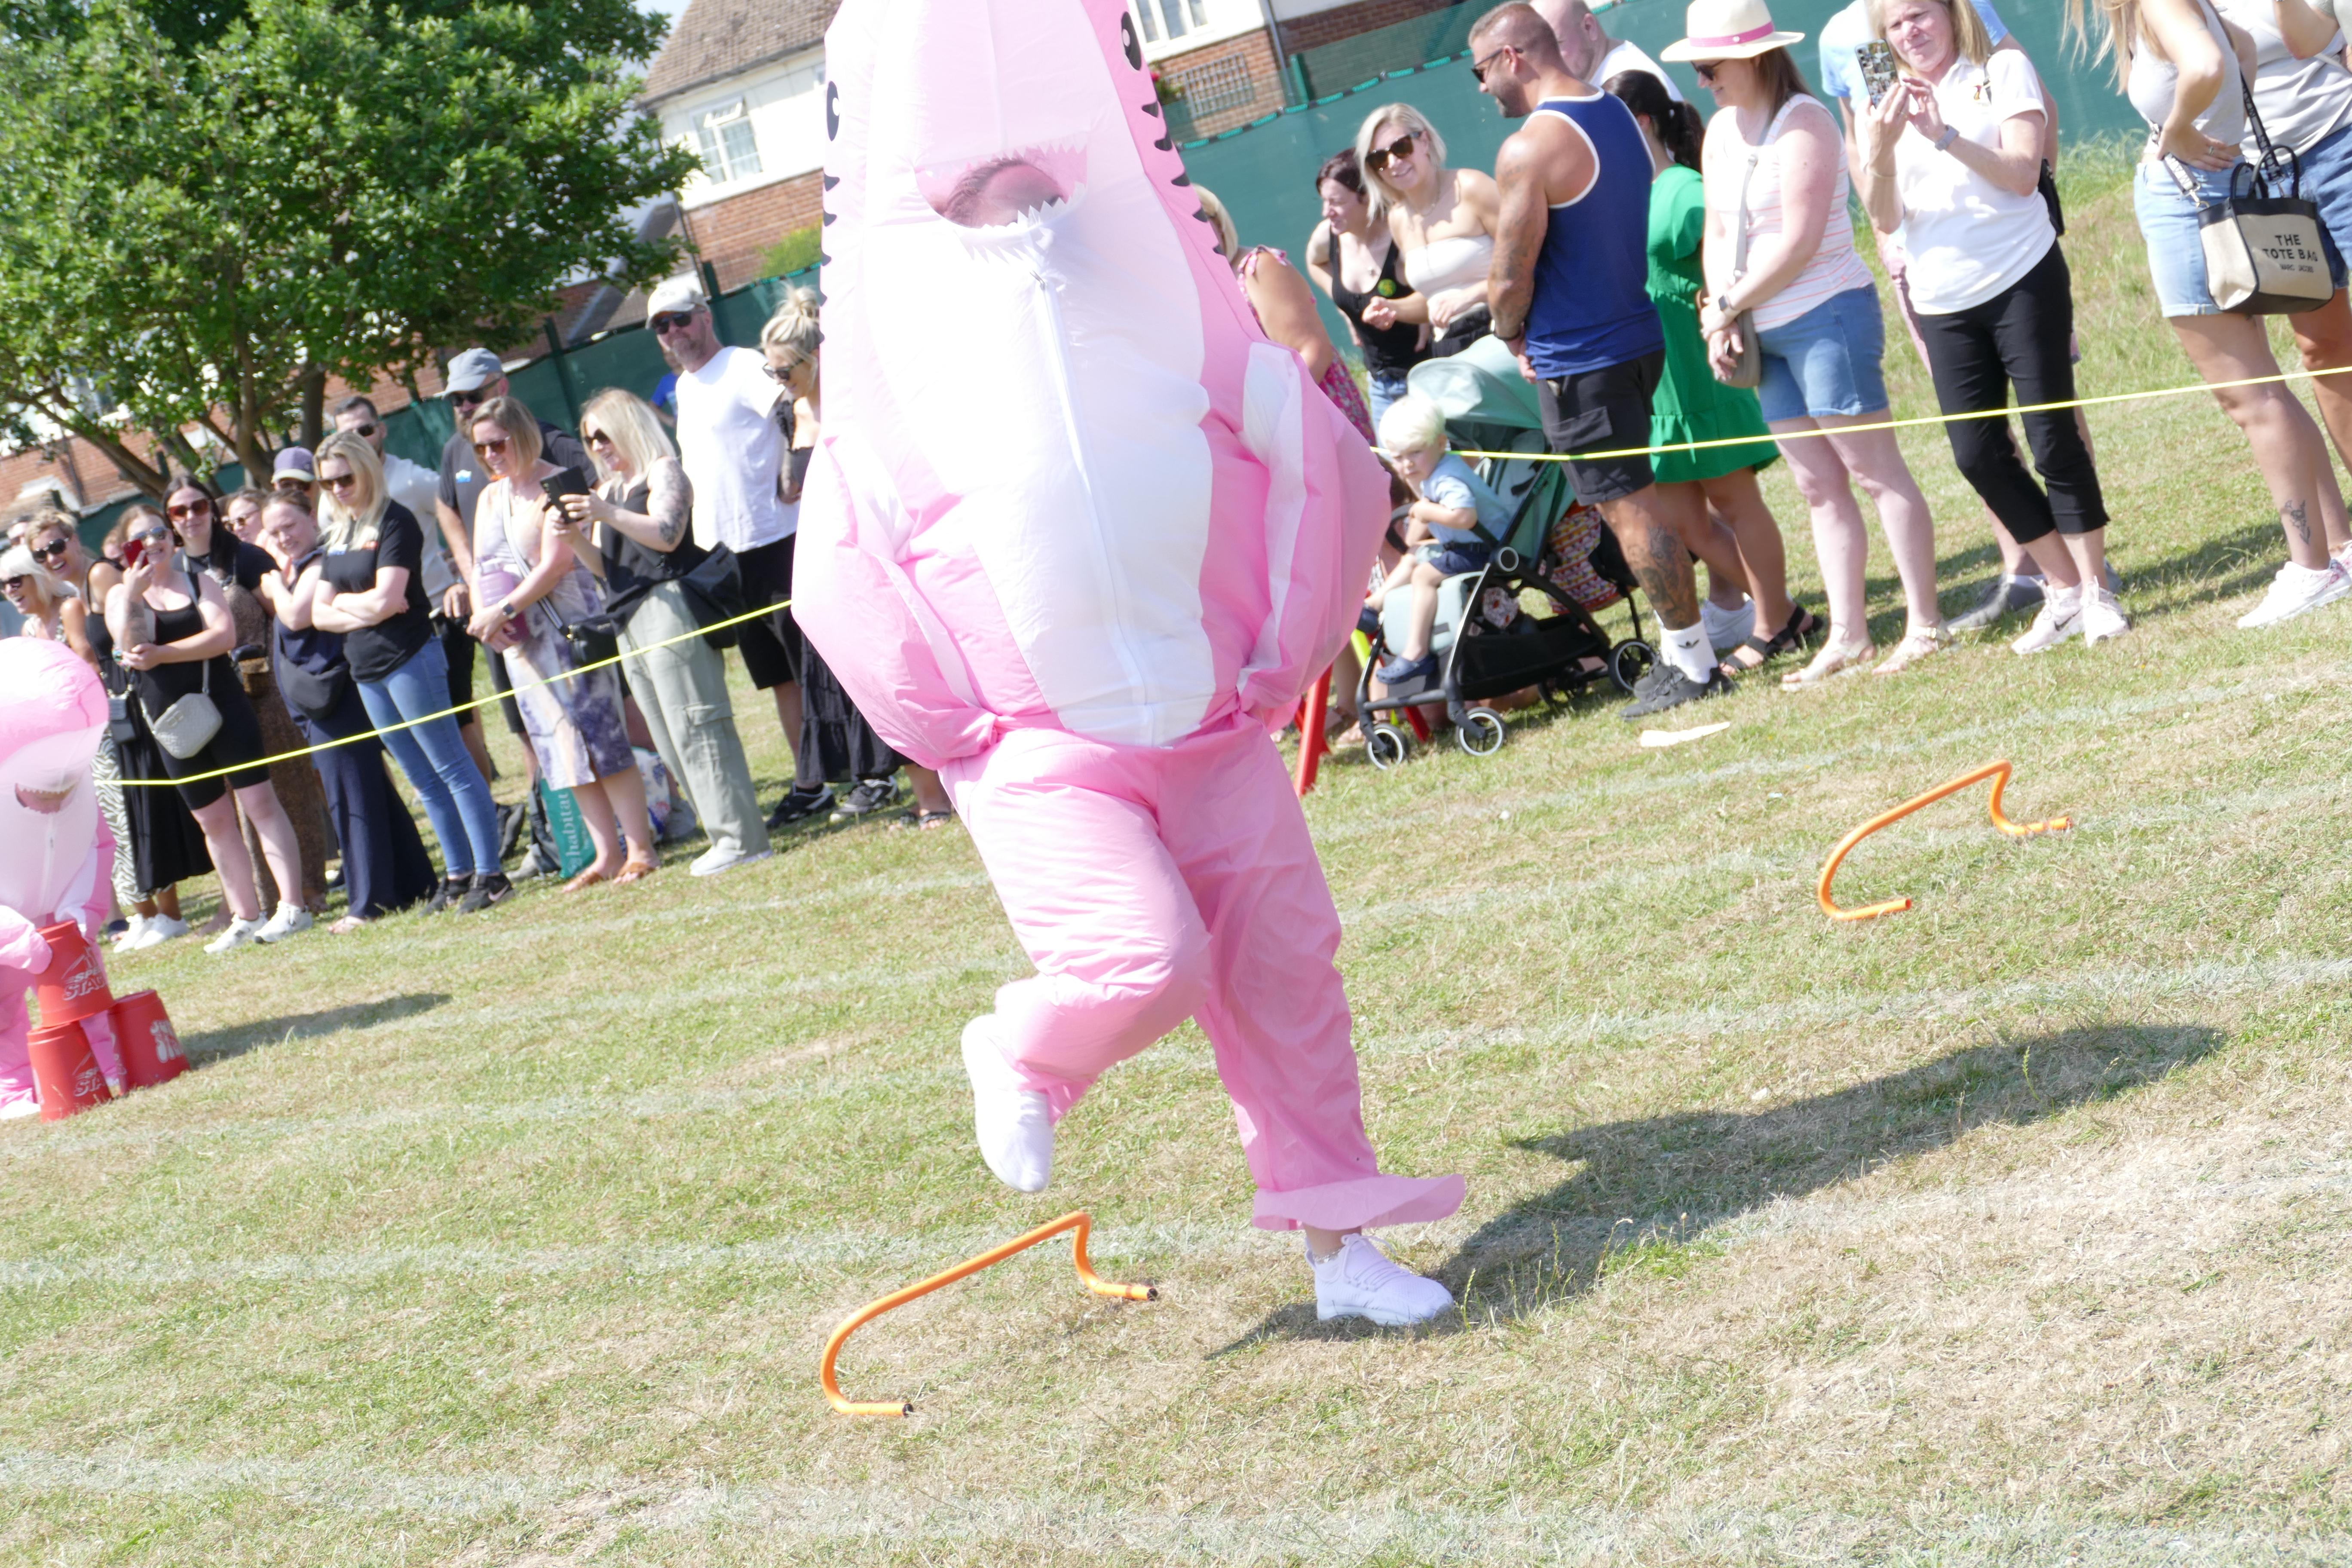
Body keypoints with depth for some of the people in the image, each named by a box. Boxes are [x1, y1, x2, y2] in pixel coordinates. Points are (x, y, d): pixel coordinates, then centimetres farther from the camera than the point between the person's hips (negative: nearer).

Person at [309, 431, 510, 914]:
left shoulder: (395, 523, -9)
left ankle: (490, 875, -6)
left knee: (452, 768, -6)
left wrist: (343, 601, -2)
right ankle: (458, 875, 17)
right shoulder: (337, 534, 14)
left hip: (408, 658, -8)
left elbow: (385, 599, -19)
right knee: (424, 780, 11)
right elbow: (320, 613, 10)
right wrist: (363, 612, -7)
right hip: (366, 669, 8)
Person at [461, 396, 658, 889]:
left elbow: (556, 563, -18)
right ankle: (607, 854, 10)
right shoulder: (490, 498, 13)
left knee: (601, 734, -8)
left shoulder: (557, 485, -10)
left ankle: (640, 849, -4)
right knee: (562, 748, 6)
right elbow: (482, 567, 12)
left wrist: (504, 609, -21)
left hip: (570, 625, -7)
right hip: (521, 639, 7)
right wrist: (484, 614, -8)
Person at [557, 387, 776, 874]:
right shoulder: (608, 490, 23)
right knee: (671, 742, 2)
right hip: (630, 622, 8)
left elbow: (666, 533, -14)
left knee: (694, 727, -13)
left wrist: (606, 514, -25)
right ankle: (728, 836, 4)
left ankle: (741, 838, -12)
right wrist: (575, 539, -2)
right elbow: (605, 566, 18)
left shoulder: (662, 470, 0)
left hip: (668, 605, -8)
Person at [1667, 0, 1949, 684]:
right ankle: (1847, 636, 14)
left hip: (1826, 318, -8)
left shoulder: (1802, 123, -13)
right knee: (1819, 486, 10)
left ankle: (1925, 625, 0)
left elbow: (1799, 241, -19)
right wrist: (1720, 311, -2)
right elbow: (1718, 233, 14)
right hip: (1766, 333, 8)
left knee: (1875, 473, -5)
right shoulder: (1721, 131, 11)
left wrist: (1728, 307, -13)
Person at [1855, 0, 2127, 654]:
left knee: (2054, 439, -4)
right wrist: (1880, 153, -19)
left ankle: (2096, 592, 6)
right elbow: (1886, 219, 0)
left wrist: (1944, 135, -24)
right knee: (1977, 453, 2)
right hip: (1944, 302, 4)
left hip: (2023, 280, -4)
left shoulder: (2002, 72, -1)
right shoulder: (1887, 107, 9)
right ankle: (2063, 590, 14)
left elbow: (2023, 175, -12)